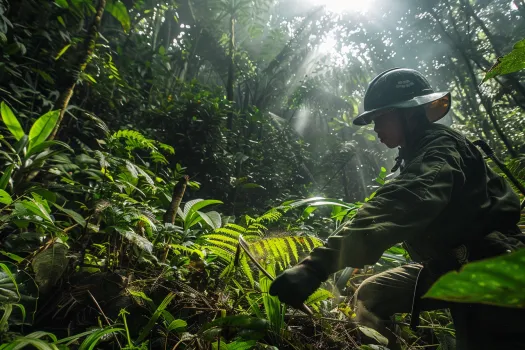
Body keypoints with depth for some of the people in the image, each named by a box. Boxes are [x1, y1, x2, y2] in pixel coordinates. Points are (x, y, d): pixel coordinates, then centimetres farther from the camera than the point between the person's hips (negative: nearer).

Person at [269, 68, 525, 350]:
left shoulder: (440, 149, -21)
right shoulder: (417, 155, 10)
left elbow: (398, 207, -40)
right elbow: (400, 210, 16)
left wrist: (318, 264, -51)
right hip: (451, 265, 9)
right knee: (370, 295, 2)